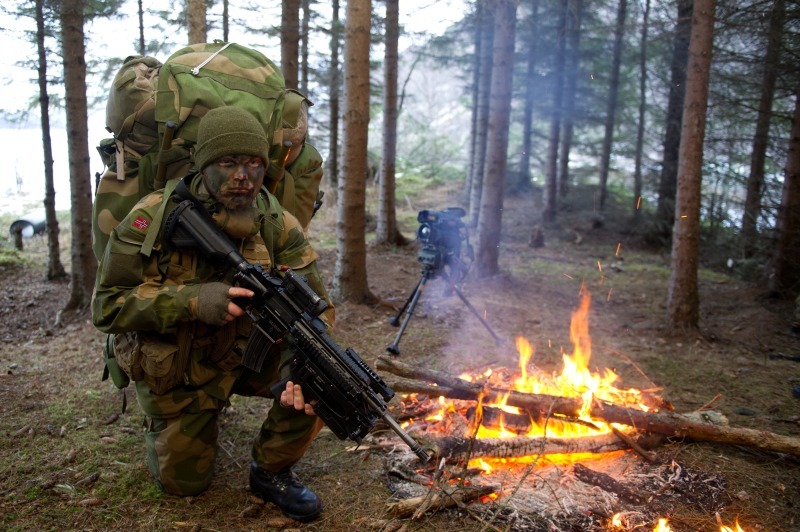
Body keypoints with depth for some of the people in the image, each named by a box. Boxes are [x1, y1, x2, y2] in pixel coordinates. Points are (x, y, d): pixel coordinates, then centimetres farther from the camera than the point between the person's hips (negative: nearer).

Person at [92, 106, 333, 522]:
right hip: (173, 371, -1)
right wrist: (192, 299, -37)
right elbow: (106, 306, -21)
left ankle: (271, 469, 0)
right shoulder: (153, 218, -21)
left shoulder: (277, 225, -15)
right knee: (183, 481, 7)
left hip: (245, 355, 2)